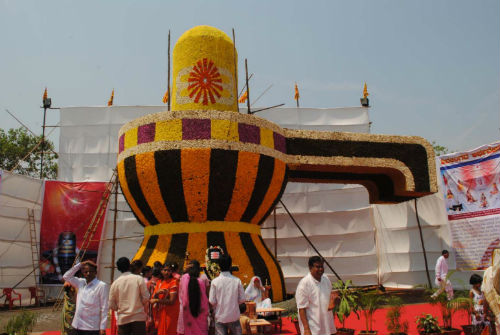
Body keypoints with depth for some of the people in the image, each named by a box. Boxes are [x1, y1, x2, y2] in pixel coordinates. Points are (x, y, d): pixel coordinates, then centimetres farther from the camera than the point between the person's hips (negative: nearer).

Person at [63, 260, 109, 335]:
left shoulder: (101, 285, -10)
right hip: (79, 326, 6)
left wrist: (102, 328, -13)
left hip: (92, 328, -6)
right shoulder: (80, 283, 9)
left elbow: (104, 308, -10)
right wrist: (78, 265, 5)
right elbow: (66, 277, 16)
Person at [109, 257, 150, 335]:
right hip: (138, 318, -2)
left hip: (122, 319, 2)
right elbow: (146, 298, -7)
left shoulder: (115, 283, 1)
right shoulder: (138, 279, -5)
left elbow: (112, 305, 4)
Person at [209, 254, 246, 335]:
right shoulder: (237, 281, -8)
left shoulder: (215, 282, -10)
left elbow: (212, 301, -8)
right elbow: (242, 299, -4)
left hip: (220, 317, -1)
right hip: (234, 316, 1)